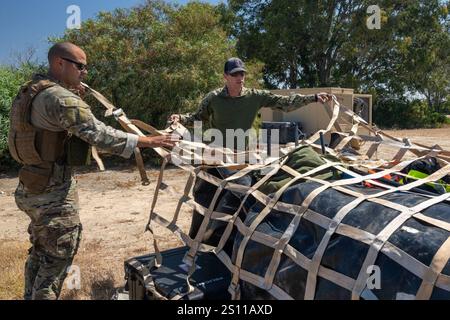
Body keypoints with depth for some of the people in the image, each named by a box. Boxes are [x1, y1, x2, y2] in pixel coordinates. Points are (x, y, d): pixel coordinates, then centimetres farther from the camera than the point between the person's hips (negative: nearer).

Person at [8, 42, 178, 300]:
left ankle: (32, 296, 38)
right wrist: (147, 141, -24)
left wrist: (72, 90, 17)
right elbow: (98, 133, -27)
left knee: (41, 250, 23)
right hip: (53, 191, -10)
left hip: (33, 187, 10)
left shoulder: (32, 92, 10)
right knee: (58, 256, 3)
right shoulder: (60, 97, -21)